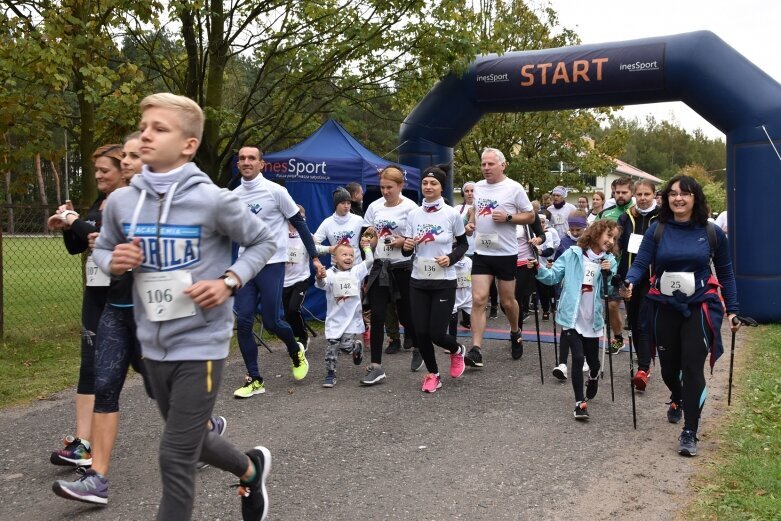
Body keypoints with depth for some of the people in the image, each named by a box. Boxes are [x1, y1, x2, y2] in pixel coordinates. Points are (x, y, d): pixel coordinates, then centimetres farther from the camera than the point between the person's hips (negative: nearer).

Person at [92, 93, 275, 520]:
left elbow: (263, 241, -2)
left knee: (176, 458, -1)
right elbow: (102, 248, 15)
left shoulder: (212, 200, -15)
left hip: (200, 342, -6)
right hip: (153, 344, 6)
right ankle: (250, 470, 52)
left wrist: (230, 282, -15)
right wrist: (113, 263, -8)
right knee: (190, 440, 23)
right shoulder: (121, 202, -2)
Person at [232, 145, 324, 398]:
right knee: (243, 322, -2)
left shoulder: (275, 191, -7)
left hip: (271, 265, -5)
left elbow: (299, 223, -2)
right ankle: (255, 380, 9)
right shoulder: (234, 196, 7)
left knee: (272, 322, -5)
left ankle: (296, 351, 28)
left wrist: (314, 257, -3)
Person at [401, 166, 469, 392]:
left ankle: (457, 351, 31)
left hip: (444, 282, -3)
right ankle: (432, 374, 25)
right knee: (421, 332, 2)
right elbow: (407, 251, 7)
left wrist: (451, 258, -13)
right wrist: (407, 246, -16)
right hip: (418, 282, 3)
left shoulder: (452, 214, -6)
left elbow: (463, 244, 5)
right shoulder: (413, 214, 2)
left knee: (437, 333, -5)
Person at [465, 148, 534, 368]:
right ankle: (476, 350, -8)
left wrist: (507, 217, -19)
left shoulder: (514, 188, -7)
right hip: (481, 252, 3)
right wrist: (471, 223, 3)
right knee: (478, 299, -7)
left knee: (507, 301, 11)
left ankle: (515, 332, 40)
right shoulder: (478, 187, 8)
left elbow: (530, 216, -4)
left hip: (505, 253, -3)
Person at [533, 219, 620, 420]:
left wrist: (609, 274, -15)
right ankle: (580, 402, 2)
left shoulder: (610, 261, 3)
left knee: (593, 360, 13)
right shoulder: (573, 254, -5)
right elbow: (553, 277, -5)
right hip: (572, 318, -3)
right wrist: (538, 268, -22)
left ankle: (593, 378, 50)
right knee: (578, 357, -9)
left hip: (592, 320, 3)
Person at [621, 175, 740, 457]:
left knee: (693, 368, -8)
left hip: (699, 307, -1)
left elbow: (725, 273, 6)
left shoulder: (712, 232, -2)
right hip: (663, 307, 2)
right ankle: (677, 399, 49)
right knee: (668, 366, 14)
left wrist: (732, 309, 4)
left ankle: (689, 432, 3)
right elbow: (640, 264, -9)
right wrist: (629, 282, -31)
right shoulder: (656, 230, -3)